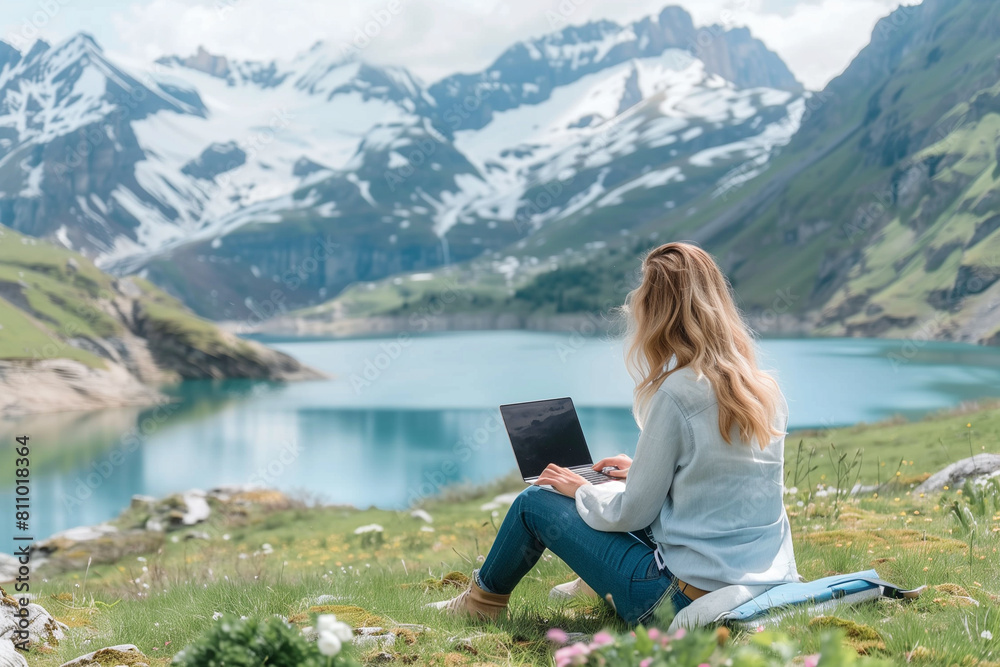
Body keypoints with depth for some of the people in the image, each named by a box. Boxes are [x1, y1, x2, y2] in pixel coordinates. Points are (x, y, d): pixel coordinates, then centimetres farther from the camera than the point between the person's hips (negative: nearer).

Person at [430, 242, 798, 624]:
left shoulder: (675, 394, -18)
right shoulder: (769, 391, 3)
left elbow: (631, 514, -12)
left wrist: (581, 490, 7)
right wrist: (642, 471, 23)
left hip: (688, 600, -7)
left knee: (534, 503, 9)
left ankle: (484, 601, 34)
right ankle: (597, 587, 52)